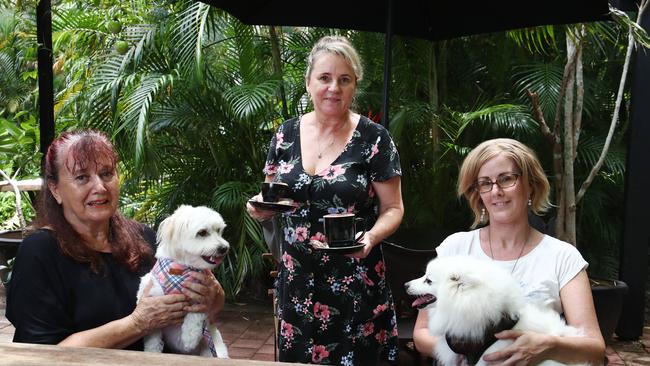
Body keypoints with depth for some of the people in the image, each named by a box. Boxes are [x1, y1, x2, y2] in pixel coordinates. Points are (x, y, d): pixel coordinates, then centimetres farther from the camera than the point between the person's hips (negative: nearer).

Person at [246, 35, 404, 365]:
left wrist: (371, 237, -22)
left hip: (354, 286, -3)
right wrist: (261, 207, -10)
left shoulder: (374, 139, -9)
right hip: (296, 283, 3)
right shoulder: (286, 134, 2)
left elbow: (393, 209, -3)